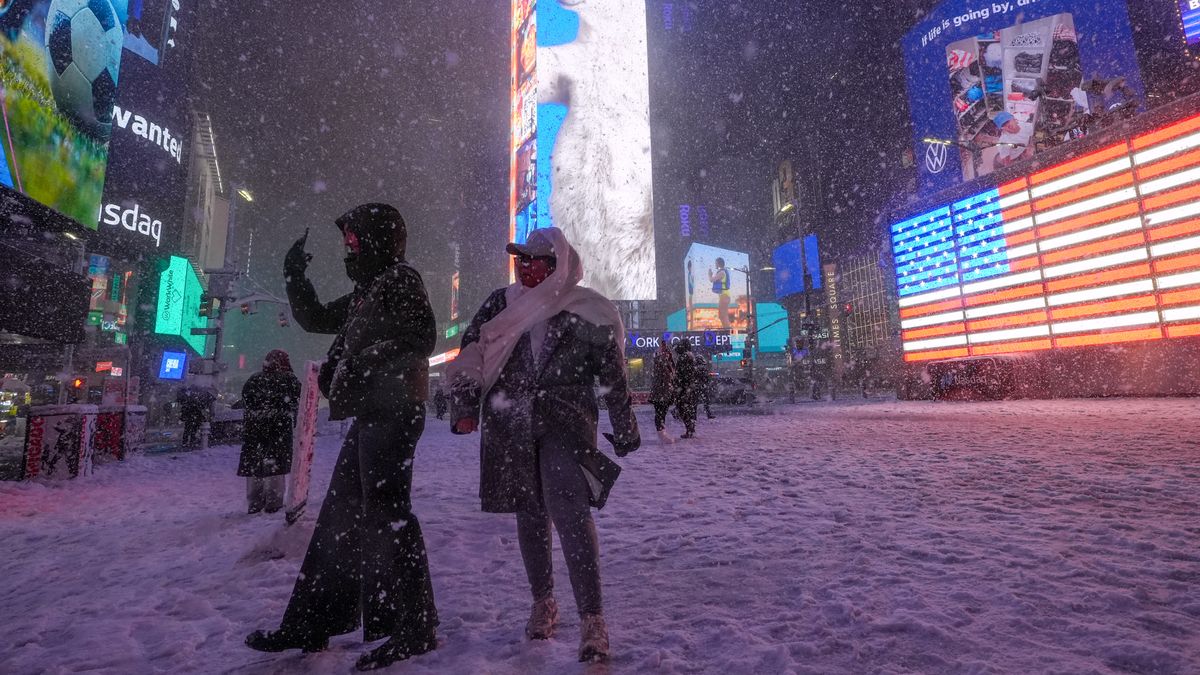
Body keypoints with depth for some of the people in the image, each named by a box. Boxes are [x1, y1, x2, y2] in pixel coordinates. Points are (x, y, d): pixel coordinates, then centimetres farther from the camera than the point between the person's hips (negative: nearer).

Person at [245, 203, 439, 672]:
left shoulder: (400, 279, -4)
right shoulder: (366, 291, 23)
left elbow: (419, 339, -16)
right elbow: (316, 319, 31)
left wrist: (354, 369, -15)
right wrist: (295, 275, 22)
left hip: (393, 411, -10)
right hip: (372, 413, 10)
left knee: (385, 512, -9)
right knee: (340, 515, 12)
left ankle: (414, 629, 1)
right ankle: (310, 625, 24)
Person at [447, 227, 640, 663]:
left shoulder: (588, 315, -2)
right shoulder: (502, 303, 5)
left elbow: (613, 378, 4)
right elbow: (470, 353, 4)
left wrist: (624, 429, 8)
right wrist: (465, 401, -7)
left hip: (565, 420, -3)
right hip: (510, 425, 3)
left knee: (568, 508, -19)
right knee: (530, 513, 12)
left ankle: (592, 620, -10)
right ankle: (543, 602, 31)